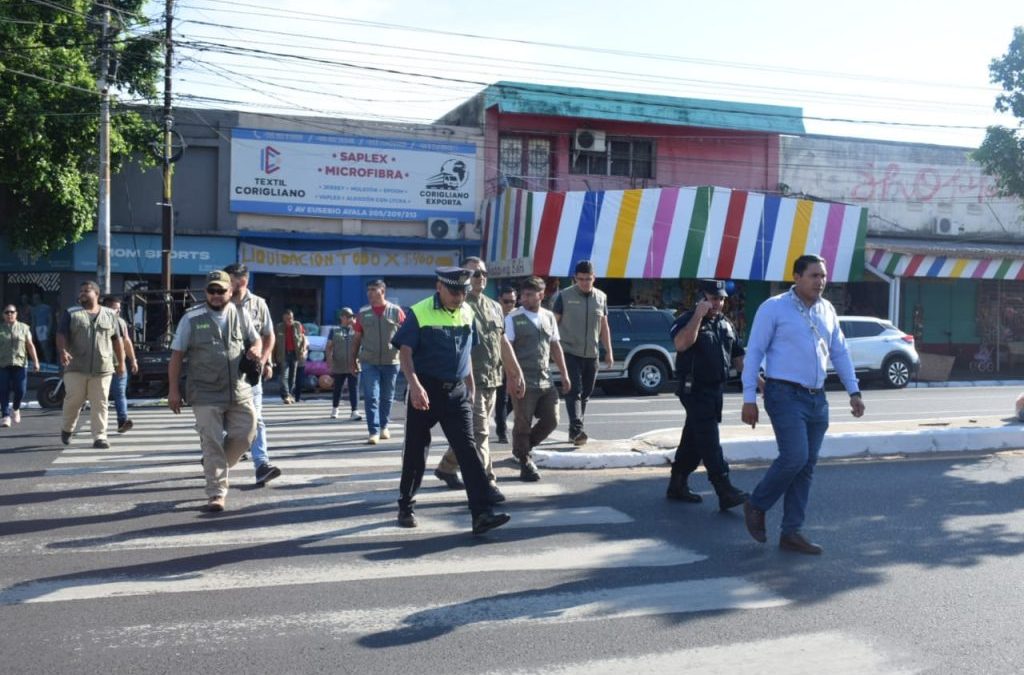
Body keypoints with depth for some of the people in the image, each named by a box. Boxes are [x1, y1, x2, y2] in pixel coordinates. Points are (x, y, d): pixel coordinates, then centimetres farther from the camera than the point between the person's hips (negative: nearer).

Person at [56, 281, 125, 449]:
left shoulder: (110, 315, 12)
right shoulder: (71, 314, 7)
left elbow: (117, 340, 15)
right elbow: (61, 335, -4)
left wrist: (121, 362, 12)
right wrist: (62, 351, -23)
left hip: (102, 369, 1)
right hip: (76, 368, -1)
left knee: (100, 404, -2)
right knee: (73, 400, 2)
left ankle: (99, 437, 0)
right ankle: (66, 429, 27)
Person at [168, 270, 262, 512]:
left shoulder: (240, 314, 7)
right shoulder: (192, 318, -1)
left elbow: (255, 339, 18)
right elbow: (177, 355, 0)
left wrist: (255, 351, -8)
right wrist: (173, 390, -4)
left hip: (239, 391, 3)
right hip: (206, 394, -3)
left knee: (245, 435, 5)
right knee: (212, 443, -3)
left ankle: (215, 467, 32)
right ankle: (216, 494, 6)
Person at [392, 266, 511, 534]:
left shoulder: (467, 313, 8)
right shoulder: (420, 313, -9)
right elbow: (405, 352, -13)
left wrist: (470, 388, 20)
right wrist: (414, 385, -27)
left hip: (457, 392, 4)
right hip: (426, 391, -3)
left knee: (467, 450, -5)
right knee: (416, 451, 8)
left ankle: (481, 514, -10)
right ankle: (406, 506, 26)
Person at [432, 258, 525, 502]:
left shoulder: (494, 307, 16)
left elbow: (503, 342, 20)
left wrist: (516, 373, 17)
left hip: (492, 380, 8)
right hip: (470, 381, -8)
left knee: (469, 431, 17)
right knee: (478, 433, -8)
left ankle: (446, 467, 34)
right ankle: (485, 484, -4)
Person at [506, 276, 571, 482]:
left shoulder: (549, 317, 11)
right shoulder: (513, 319, -6)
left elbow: (555, 347, 17)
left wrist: (564, 374, 15)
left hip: (545, 381, 6)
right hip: (524, 381, -6)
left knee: (551, 420, 7)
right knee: (523, 423, 2)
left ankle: (523, 448, 28)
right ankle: (524, 462, 18)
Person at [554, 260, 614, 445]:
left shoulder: (601, 297, 8)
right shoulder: (565, 296, -4)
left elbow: (604, 327, 14)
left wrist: (609, 352, 12)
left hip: (591, 355, 5)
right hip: (570, 353, -4)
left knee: (585, 394, 10)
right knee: (574, 392, -13)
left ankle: (574, 431, 21)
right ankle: (577, 429, -19)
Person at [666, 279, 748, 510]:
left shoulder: (725, 324, 14)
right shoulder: (687, 320, -9)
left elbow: (737, 357, 20)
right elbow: (681, 344, -30)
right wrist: (698, 315, -27)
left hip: (715, 390, 8)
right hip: (695, 389, -8)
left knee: (694, 439, 14)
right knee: (709, 441, -10)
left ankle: (677, 485, 25)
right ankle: (725, 492, -13)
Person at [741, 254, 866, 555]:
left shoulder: (827, 310, 13)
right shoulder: (774, 308, -5)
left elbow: (840, 352, 19)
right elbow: (754, 352, -7)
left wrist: (854, 391, 11)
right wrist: (749, 399, -11)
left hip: (817, 398, 7)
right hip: (786, 395, -6)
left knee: (806, 467, 6)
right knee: (794, 457, -17)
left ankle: (791, 533, 15)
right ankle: (756, 506, 8)